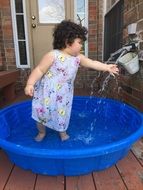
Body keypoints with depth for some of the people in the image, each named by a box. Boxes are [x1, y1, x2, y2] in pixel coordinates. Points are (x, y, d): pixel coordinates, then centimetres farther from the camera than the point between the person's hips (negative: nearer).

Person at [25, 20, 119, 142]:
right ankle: (41, 132, 37)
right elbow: (39, 70, -17)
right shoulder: (53, 55, -18)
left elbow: (93, 63, 6)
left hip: (64, 95, 4)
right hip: (47, 93, -4)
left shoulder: (78, 58, 0)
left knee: (63, 114, 15)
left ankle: (62, 131, 41)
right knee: (42, 113, 10)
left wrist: (107, 67, 3)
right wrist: (30, 84, -23)